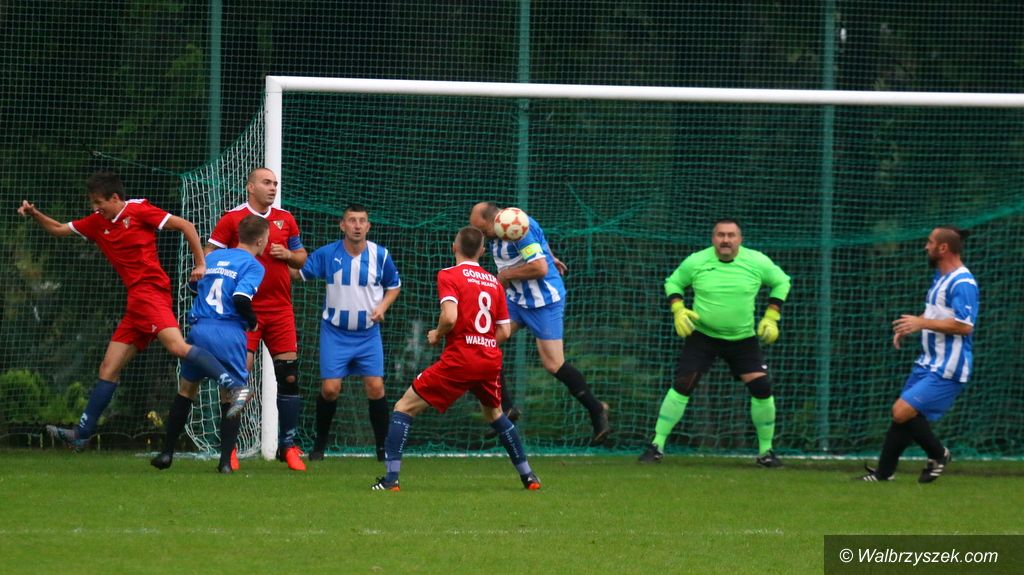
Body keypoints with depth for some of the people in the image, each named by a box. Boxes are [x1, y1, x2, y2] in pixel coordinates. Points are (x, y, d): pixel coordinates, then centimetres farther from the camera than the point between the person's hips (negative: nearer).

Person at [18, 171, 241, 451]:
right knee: (109, 368, 10)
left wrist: (200, 264, -8)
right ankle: (81, 433, 14)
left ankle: (235, 386, -37)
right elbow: (58, 229, 29)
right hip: (136, 301, 8)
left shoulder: (138, 211, -4)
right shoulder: (97, 223, 19)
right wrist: (35, 214, 12)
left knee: (177, 346, -30)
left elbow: (186, 226, -4)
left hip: (150, 290, -8)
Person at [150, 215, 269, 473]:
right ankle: (226, 460, 0)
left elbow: (195, 285, 23)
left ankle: (167, 453, 17)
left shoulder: (214, 257, 16)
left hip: (199, 329, 4)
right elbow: (241, 298, -16)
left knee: (186, 389, 18)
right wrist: (252, 321, 2)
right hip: (230, 333, -4)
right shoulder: (252, 266, -3)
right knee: (230, 398, 8)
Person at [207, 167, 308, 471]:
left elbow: (302, 258, 17)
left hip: (280, 309, 4)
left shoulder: (285, 219, 11)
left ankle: (288, 445, 8)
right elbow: (209, 255, -1)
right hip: (245, 309, -4)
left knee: (289, 375, 0)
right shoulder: (232, 219, -2)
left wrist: (288, 255, -3)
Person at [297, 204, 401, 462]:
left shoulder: (380, 255, -4)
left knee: (375, 387, -9)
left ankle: (383, 447, 4)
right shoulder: (328, 254, -6)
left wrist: (382, 307, -7)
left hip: (368, 333, 1)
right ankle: (320, 443, 13)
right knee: (330, 389, -8)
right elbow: (299, 273, -2)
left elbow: (394, 286, 11)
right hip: (335, 332, -1)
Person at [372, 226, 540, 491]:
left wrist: (437, 335, 0)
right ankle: (528, 475, 32)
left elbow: (449, 317, -19)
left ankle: (391, 478, -8)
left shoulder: (449, 275, -4)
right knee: (494, 413, 32)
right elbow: (505, 331, 12)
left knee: (404, 408, 3)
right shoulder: (494, 282, 13)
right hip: (491, 360, 6)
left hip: (459, 359, -6)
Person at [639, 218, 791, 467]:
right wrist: (678, 310, -10)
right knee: (681, 386, -12)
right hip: (702, 336, -1)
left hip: (743, 339, 1)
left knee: (762, 388, -10)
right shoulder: (696, 262, -9)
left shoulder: (758, 262, -8)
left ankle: (765, 451, 8)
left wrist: (771, 318, 0)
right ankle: (657, 445, -2)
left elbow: (781, 282, 9)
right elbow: (673, 282, 8)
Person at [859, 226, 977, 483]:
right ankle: (883, 472, 17)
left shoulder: (963, 283, -18)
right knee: (902, 414, 9)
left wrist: (922, 323, -23)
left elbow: (964, 325, -27)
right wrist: (908, 327, 13)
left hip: (946, 370, -10)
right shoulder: (940, 278, 14)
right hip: (928, 363, 10)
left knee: (903, 411, -16)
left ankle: (938, 454, 4)